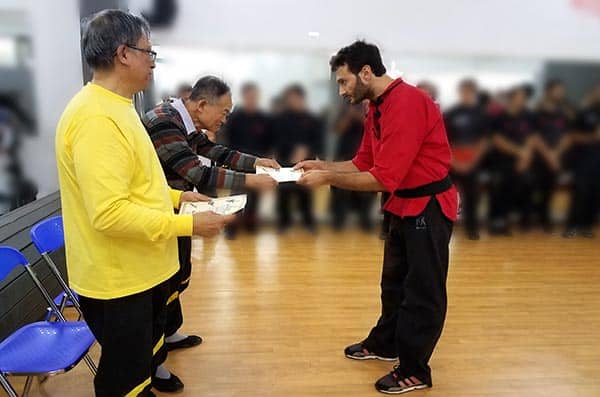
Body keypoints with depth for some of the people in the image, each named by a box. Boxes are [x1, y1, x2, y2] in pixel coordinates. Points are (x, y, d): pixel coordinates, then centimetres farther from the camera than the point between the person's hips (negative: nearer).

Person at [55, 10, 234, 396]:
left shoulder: (115, 108, 10)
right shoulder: (96, 118, -26)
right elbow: (109, 213, -31)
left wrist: (176, 196, 7)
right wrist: (188, 225, -26)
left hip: (140, 269, 10)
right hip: (117, 278, -10)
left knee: (143, 354, 28)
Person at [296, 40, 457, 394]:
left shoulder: (406, 103, -25)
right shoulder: (377, 107, 7)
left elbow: (384, 178, -28)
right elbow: (363, 163, 9)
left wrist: (327, 178, -23)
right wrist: (321, 165, -3)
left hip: (429, 206, -10)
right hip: (405, 205, 10)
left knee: (423, 290, 4)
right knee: (394, 282, 21)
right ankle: (384, 344, 40)